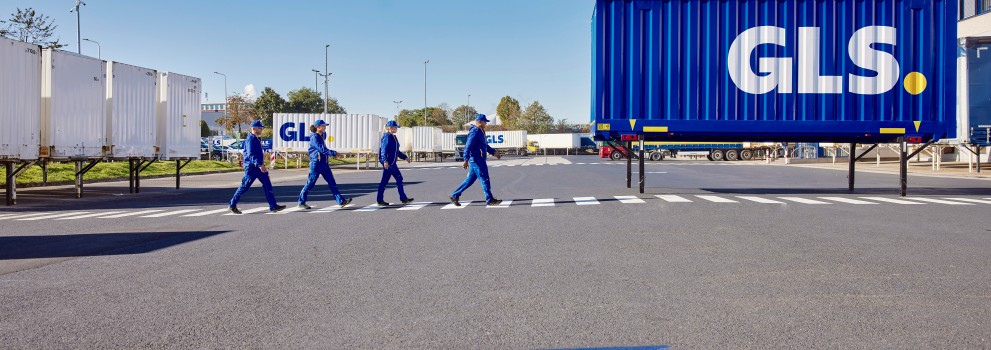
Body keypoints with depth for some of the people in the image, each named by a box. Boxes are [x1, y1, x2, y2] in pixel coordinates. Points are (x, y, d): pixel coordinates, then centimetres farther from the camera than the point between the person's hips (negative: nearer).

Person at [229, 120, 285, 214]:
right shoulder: (250, 139, -16)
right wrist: (260, 165, -37)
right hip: (251, 167, -9)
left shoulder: (257, 139, 14)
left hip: (258, 167, 9)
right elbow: (251, 154, -28)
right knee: (244, 187, -1)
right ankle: (232, 205, 12)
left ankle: (273, 206, 3)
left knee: (267, 185, 3)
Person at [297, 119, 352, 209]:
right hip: (316, 164, -8)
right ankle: (301, 203, 14)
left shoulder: (322, 136, 13)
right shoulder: (314, 137, -14)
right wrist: (333, 153, -27)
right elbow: (322, 149, -25)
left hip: (324, 163, 8)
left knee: (332, 182, 3)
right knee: (310, 183, 1)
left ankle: (341, 201, 1)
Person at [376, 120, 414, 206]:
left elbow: (396, 151, 27)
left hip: (391, 162, 10)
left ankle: (380, 200, 11)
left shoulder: (393, 137, 19)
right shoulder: (387, 137, -11)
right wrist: (385, 161, -29)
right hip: (388, 162, -10)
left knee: (384, 181, 9)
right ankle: (403, 198, -2)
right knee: (399, 178, -6)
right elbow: (384, 149, -20)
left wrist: (405, 157, 24)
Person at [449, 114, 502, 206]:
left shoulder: (480, 132, 18)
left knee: (470, 179, 12)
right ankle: (489, 199, 2)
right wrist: (466, 160, -24)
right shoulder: (475, 132, -15)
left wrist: (494, 152, 23)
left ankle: (455, 196, 16)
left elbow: (485, 145, 28)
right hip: (476, 159, -10)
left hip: (479, 159, 10)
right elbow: (468, 146, -20)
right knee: (485, 179, -5)